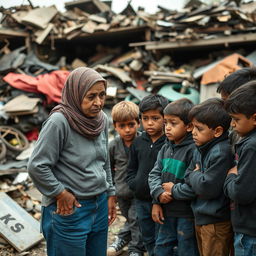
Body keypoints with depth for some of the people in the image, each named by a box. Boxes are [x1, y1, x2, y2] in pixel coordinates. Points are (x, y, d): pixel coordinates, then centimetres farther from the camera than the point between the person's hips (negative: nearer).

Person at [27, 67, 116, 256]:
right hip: (69, 210, -6)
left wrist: (110, 193, 13)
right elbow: (36, 166, -19)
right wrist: (60, 193, -11)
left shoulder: (102, 119, 1)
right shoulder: (59, 122, -20)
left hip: (100, 205, 6)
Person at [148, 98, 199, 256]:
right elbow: (154, 174, 5)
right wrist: (159, 194, -11)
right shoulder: (166, 148, 6)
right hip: (168, 211, 7)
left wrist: (174, 190, -16)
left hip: (187, 213, -7)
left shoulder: (193, 149, -19)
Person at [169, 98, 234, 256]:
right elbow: (190, 182, 8)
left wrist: (195, 175, -8)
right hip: (201, 219, 9)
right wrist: (176, 190, -9)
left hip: (216, 223, -9)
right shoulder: (200, 150, 6)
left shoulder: (222, 153, -22)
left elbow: (207, 188, -25)